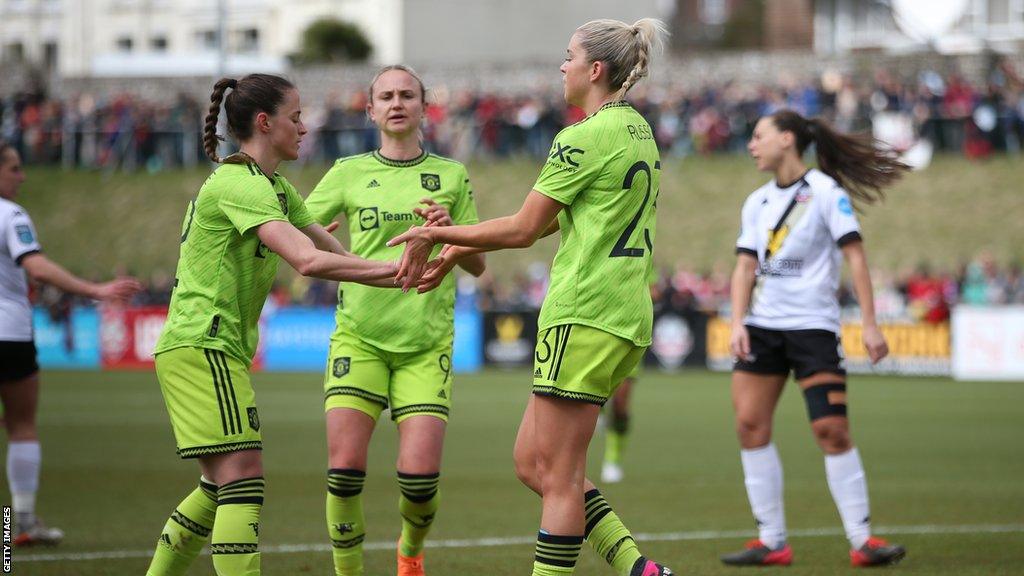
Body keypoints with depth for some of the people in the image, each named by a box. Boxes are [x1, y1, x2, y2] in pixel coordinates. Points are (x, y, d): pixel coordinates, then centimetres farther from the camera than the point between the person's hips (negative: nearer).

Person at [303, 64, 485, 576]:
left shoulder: (451, 176, 9)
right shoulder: (349, 174, 8)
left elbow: (477, 265, 12)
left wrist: (449, 232, -9)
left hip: (427, 343, 0)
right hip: (359, 337, 0)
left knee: (420, 476, -10)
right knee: (345, 469, -14)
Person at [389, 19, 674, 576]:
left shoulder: (584, 139, -13)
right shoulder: (636, 130, 17)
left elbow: (523, 228, -12)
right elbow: (551, 220, 19)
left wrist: (435, 234, 0)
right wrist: (457, 249, 18)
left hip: (584, 315, -10)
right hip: (627, 318, 10)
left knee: (558, 476, -5)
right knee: (531, 462, 12)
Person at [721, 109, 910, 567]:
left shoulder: (825, 191, -5)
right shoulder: (757, 202, 13)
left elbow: (854, 256, -8)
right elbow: (746, 266, 9)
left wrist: (869, 324, -14)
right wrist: (737, 322, -6)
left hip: (813, 325, -6)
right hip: (762, 326, 6)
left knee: (831, 430, -13)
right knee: (750, 424, -3)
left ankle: (861, 539, -6)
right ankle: (772, 542, 2)